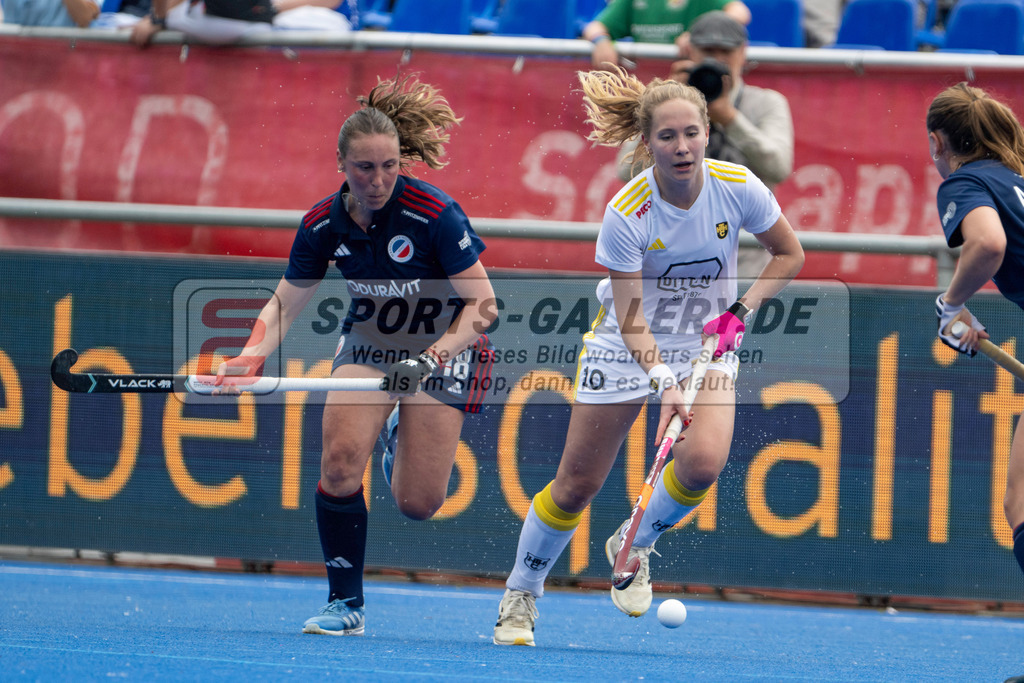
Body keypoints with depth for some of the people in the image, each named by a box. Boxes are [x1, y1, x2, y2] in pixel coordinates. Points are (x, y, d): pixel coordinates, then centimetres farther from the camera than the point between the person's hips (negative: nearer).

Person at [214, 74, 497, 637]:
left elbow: (482, 305, -22)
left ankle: (412, 447, 31)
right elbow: (284, 303, 0)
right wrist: (252, 356, -18)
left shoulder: (434, 214, -25)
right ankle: (345, 604, -7)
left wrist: (434, 357, -35)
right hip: (368, 341, 3)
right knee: (340, 462, -22)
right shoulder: (323, 225, -11)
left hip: (444, 346, -3)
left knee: (416, 503, -8)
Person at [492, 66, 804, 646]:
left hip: (707, 342, 2)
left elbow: (790, 254, -1)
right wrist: (663, 381, -40)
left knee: (703, 462, -24)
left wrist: (741, 310, -14)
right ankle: (520, 596, 23)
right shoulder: (626, 214, -24)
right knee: (577, 484, 0)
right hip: (627, 347, -2)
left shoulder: (738, 188, -18)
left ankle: (635, 548, 6)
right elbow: (631, 320, -24)